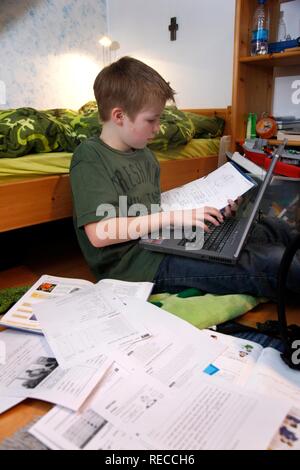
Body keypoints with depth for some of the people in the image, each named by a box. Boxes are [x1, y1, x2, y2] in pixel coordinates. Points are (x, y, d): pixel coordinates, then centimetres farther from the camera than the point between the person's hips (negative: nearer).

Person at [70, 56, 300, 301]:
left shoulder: (144, 155, 16)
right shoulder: (90, 157, -10)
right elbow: (99, 234, -20)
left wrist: (211, 212, 5)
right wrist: (172, 217, -19)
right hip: (134, 265, -9)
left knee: (275, 230, 8)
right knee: (273, 262, -19)